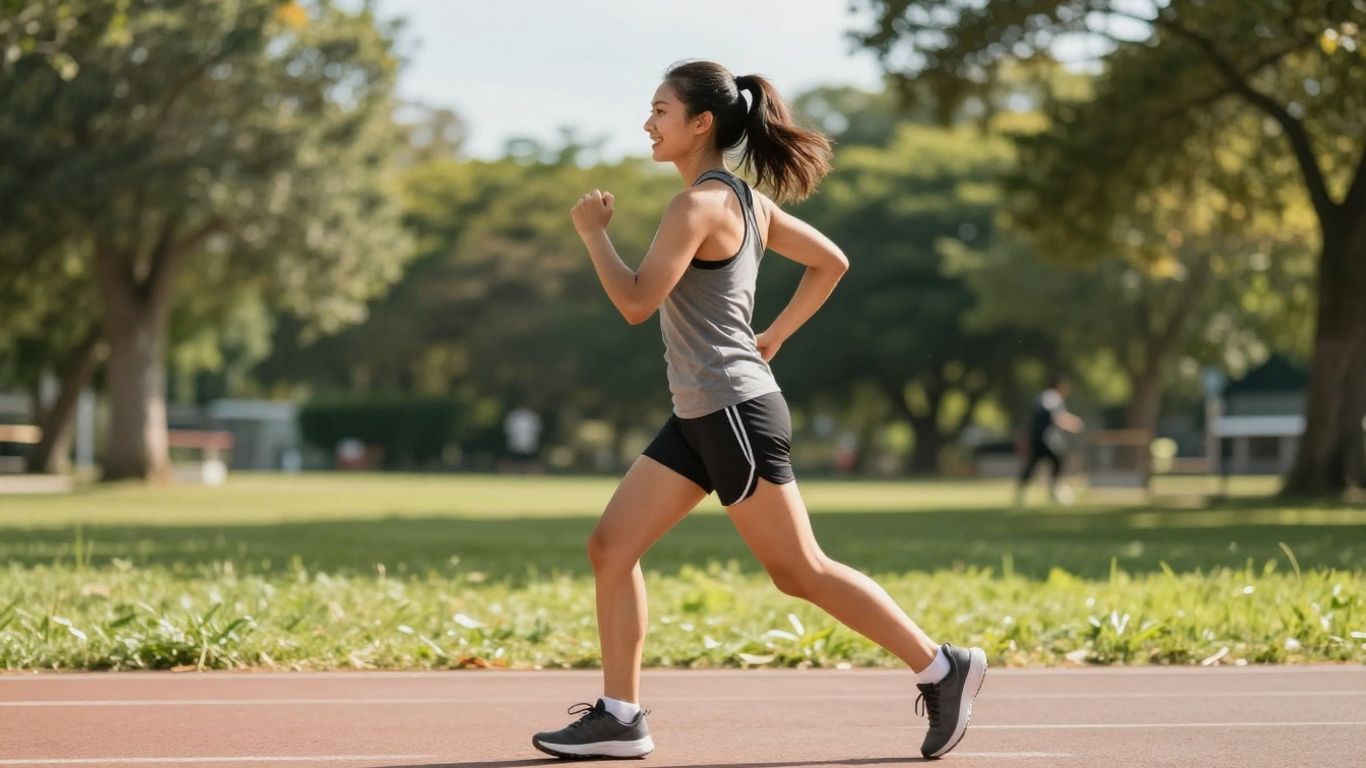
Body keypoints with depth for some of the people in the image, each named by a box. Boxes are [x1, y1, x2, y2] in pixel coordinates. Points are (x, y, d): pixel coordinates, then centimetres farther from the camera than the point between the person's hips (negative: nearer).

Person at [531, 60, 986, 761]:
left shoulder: (698, 205, -16)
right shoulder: (746, 201, 12)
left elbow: (637, 302, -21)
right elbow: (830, 262, 20)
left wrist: (593, 230, -8)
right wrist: (773, 337, 19)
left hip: (735, 412, -10)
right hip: (698, 417, 10)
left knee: (800, 572, -3)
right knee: (611, 546, 5)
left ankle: (941, 667, 7)